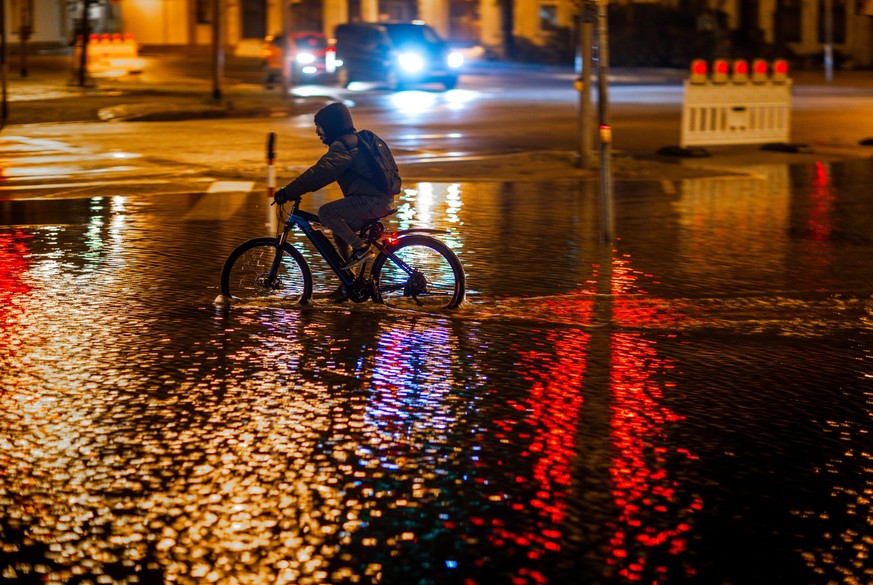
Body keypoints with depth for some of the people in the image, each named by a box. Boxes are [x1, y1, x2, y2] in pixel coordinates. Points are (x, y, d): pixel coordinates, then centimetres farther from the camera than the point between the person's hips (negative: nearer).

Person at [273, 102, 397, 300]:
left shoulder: (343, 145, -11)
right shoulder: (353, 140, 22)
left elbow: (320, 172, -21)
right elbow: (325, 172, 28)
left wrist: (288, 192, -19)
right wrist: (294, 190, 23)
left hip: (373, 200, -11)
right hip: (382, 199, 11)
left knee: (326, 212, -17)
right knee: (340, 233, 19)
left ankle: (361, 249, -12)